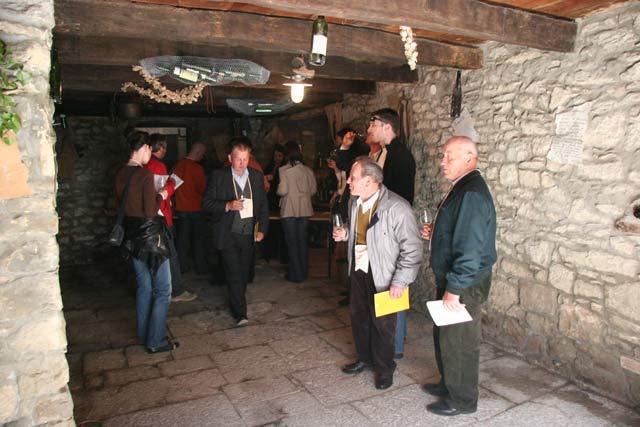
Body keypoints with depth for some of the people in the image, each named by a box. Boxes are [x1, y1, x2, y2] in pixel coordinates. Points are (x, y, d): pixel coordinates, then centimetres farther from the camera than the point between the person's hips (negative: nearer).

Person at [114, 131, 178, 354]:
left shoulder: (120, 174, 4)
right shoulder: (145, 174, -20)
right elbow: (151, 210, -21)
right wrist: (160, 196, -3)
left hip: (131, 234, 8)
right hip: (150, 234, -8)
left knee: (143, 286, 20)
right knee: (162, 289, 4)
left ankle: (144, 334, 31)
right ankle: (156, 341, 9)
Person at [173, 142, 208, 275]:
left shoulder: (178, 165, -1)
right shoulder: (197, 168, -18)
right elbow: (203, 188, -12)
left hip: (181, 208, 5)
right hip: (196, 208, -5)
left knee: (182, 238, 13)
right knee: (198, 239, 7)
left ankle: (183, 266, 20)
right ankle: (201, 267, 14)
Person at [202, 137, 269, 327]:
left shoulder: (257, 176, 5)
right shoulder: (218, 176, -4)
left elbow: (263, 204, 10)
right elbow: (207, 202, -5)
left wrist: (262, 229, 2)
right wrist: (228, 206, -21)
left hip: (249, 235, 4)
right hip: (228, 235, -3)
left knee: (244, 274, 14)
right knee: (234, 275, -6)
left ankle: (237, 303, 36)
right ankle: (240, 313, 2)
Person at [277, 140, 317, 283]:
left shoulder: (284, 170, -13)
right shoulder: (308, 170, 0)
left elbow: (282, 191, -16)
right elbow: (313, 190, 6)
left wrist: (278, 191, 5)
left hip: (289, 210, -4)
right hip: (304, 210, 4)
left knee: (292, 243, 6)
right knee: (302, 241, 15)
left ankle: (296, 274, 12)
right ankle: (303, 272, 24)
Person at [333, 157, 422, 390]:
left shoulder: (397, 208, -24)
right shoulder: (355, 201, 1)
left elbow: (412, 249, -20)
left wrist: (400, 282, -21)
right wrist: (346, 233, -2)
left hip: (382, 276, -7)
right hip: (359, 270, 7)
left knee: (382, 323, 8)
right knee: (359, 317, 19)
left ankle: (385, 368, 30)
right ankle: (365, 357, 41)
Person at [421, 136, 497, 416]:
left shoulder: (472, 194, -23)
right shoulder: (462, 189, 10)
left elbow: (470, 247, -27)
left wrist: (454, 289, -23)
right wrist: (436, 234, 6)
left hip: (465, 285, -10)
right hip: (452, 280, 10)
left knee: (459, 342, 6)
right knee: (444, 335, 22)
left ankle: (461, 400, 26)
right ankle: (449, 384, 41)